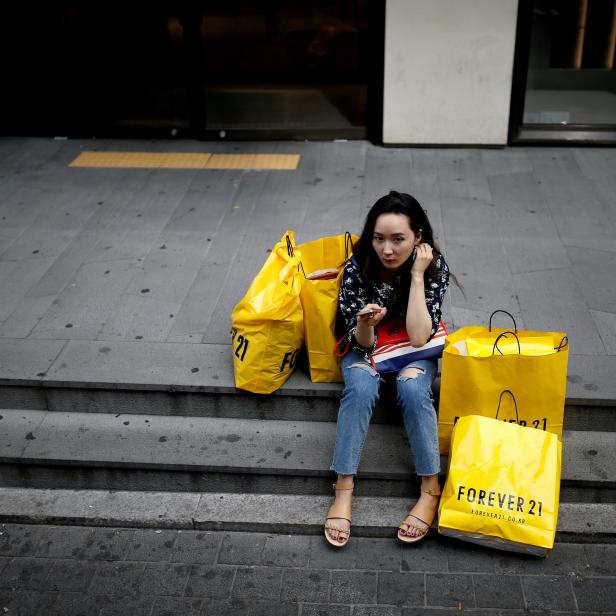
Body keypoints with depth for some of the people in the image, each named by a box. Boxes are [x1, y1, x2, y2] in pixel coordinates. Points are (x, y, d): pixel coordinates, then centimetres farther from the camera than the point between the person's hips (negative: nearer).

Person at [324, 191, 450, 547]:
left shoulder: (435, 266, -21)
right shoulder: (358, 267, -21)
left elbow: (419, 337, -27)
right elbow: (361, 342, -15)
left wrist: (417, 275, -31)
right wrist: (364, 325, -39)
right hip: (366, 347, 0)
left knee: (413, 389, -32)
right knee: (361, 389, -31)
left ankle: (431, 489, -19)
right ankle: (344, 490, -24)